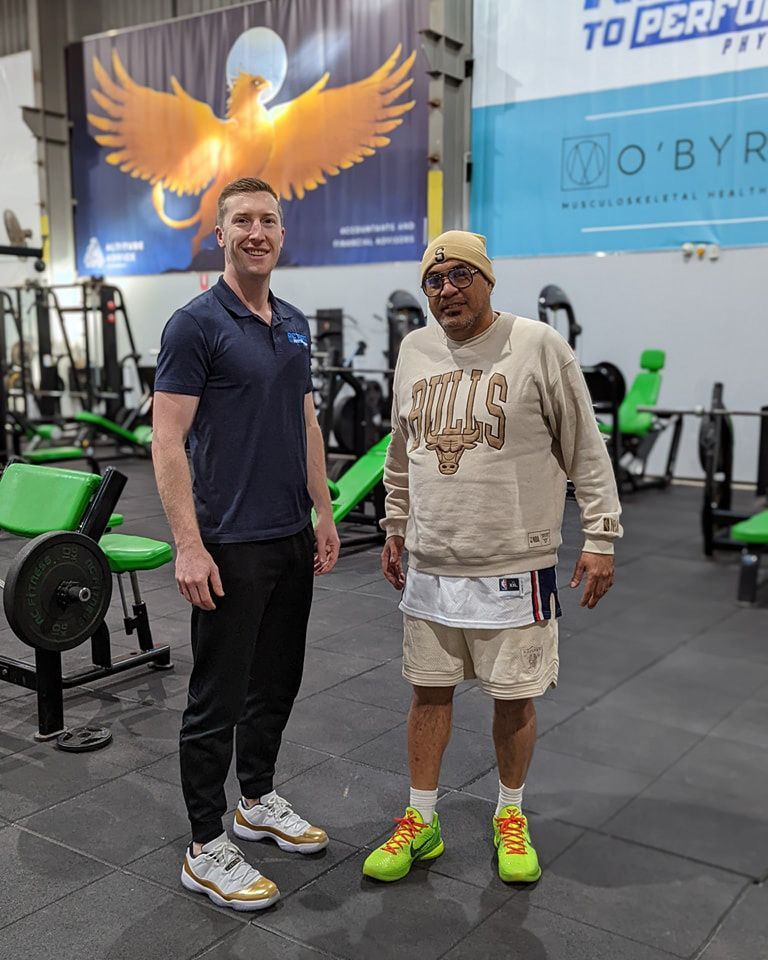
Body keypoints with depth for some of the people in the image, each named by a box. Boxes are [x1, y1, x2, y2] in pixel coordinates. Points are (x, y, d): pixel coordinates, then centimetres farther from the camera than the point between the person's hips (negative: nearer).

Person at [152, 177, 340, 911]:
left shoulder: (294, 325, 11)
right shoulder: (195, 325, -12)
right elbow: (167, 442, -16)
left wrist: (323, 512, 13)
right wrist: (188, 545, -21)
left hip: (291, 538, 8)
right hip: (229, 544, -8)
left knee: (278, 681, 18)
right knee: (218, 696, 2)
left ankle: (257, 801, 37)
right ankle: (206, 850, 17)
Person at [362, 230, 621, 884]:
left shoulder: (537, 346, -8)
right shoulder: (414, 351, 8)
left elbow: (587, 452, -5)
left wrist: (600, 538, -7)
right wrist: (395, 528, 19)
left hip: (516, 567, -4)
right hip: (429, 565, 4)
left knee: (515, 698, 9)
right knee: (429, 691, 12)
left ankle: (511, 817, 32)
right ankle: (421, 822, 29)